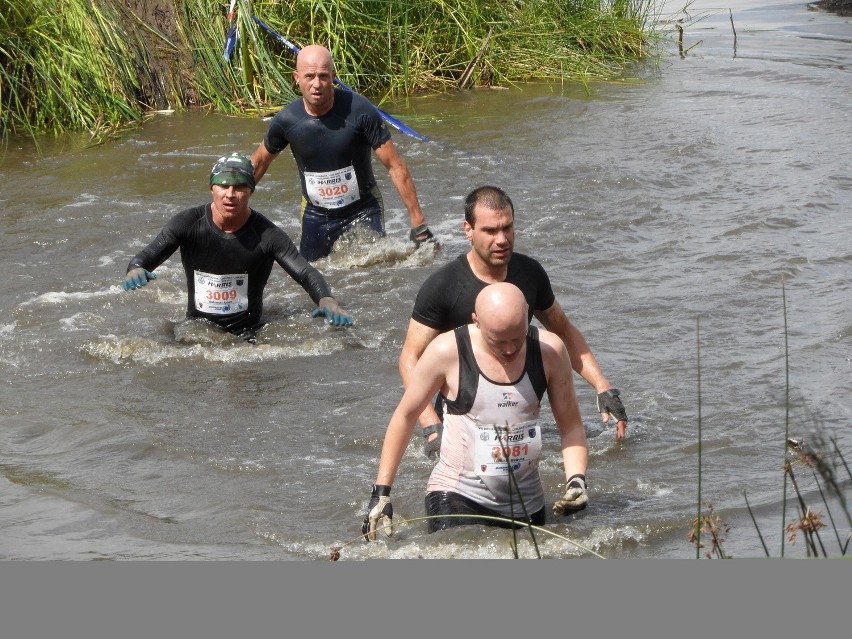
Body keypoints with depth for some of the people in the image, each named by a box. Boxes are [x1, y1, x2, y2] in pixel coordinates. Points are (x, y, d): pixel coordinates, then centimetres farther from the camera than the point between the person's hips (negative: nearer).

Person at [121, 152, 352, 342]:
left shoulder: (267, 235, -11)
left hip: (247, 334, -2)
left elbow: (305, 273, -19)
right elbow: (146, 257, -10)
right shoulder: (188, 224, -7)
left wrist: (326, 301, -41)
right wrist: (136, 270, -36)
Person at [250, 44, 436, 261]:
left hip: (363, 211, -2)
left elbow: (395, 166, -16)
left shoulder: (359, 110, -20)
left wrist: (417, 222, -17)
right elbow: (258, 163, 8)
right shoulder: (286, 120, -13)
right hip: (316, 216, 3)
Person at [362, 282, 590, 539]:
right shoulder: (447, 352, -12)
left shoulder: (549, 351, -4)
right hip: (457, 498, -4)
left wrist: (576, 479, -13)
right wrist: (381, 491, -3)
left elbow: (570, 425, 5)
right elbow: (405, 416, -1)